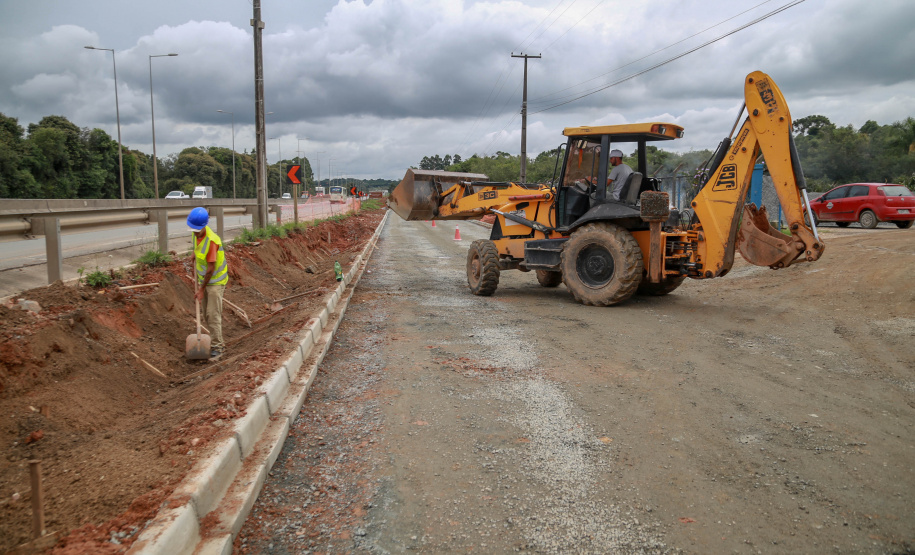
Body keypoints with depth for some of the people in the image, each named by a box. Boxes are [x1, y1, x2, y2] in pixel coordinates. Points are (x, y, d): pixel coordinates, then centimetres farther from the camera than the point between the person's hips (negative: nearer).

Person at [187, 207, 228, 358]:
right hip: (204, 278, 9)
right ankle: (218, 341, 24)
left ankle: (218, 347, 0)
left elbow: (211, 269, -24)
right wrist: (195, 255, 14)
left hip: (216, 281, -8)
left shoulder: (211, 240, -28)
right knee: (206, 314, 13)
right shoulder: (197, 233, -3)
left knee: (213, 314, -9)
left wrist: (201, 290, -18)